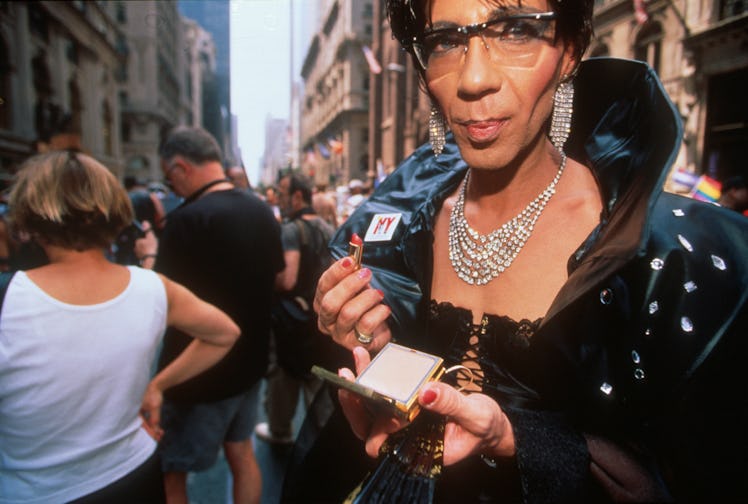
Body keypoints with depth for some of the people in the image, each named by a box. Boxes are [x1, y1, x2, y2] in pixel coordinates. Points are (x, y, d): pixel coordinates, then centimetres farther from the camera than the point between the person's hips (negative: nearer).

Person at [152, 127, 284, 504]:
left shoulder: (187, 219, -24)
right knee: (241, 452, 22)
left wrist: (150, 257, 0)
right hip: (250, 359, 7)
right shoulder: (262, 211, -1)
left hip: (201, 371, -7)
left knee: (169, 474, 12)